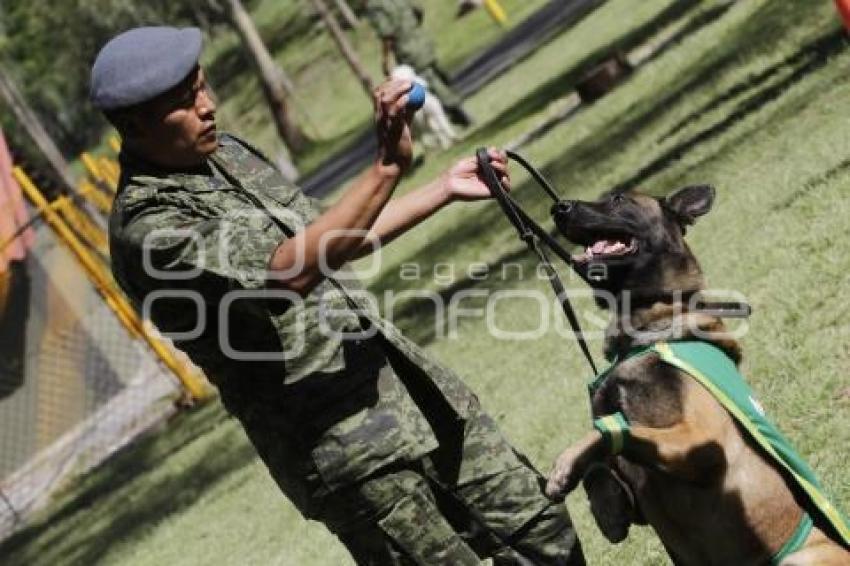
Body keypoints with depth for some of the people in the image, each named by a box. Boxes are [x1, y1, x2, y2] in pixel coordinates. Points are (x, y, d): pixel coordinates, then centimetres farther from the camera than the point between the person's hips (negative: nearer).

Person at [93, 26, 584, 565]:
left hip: (399, 374, 8)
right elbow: (291, 272, -30)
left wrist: (444, 190, 18)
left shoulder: (227, 153, 10)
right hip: (340, 442, -8)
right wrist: (387, 166, -37)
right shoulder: (148, 230, -18)